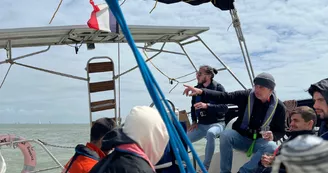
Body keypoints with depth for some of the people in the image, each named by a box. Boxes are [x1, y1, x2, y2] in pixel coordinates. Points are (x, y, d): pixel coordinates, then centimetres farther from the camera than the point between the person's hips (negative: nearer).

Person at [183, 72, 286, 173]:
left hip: (260, 141, 0)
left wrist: (272, 136, -24)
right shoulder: (246, 96, -9)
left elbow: (280, 131, 1)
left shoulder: (278, 106, -8)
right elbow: (223, 97, -18)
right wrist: (201, 91, -31)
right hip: (241, 137, 1)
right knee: (225, 134, -31)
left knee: (272, 147, -33)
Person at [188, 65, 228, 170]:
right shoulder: (197, 88, 6)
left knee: (210, 133, -40)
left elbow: (224, 108, -17)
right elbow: (193, 106, 19)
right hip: (201, 125, 6)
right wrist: (194, 121, 6)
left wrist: (207, 106, -28)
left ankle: (205, 168, -30)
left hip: (216, 123, -6)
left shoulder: (218, 88, -9)